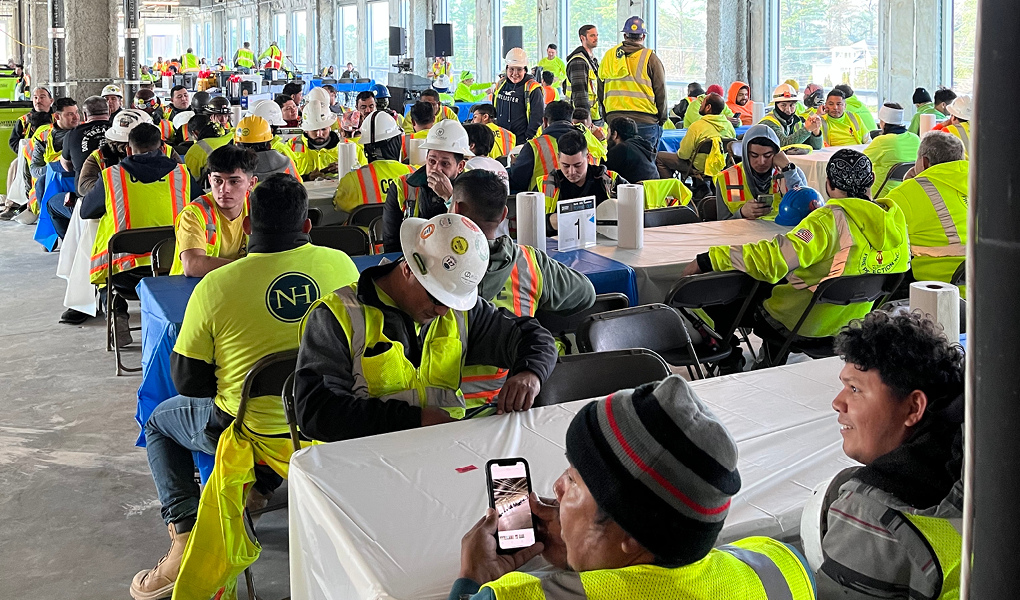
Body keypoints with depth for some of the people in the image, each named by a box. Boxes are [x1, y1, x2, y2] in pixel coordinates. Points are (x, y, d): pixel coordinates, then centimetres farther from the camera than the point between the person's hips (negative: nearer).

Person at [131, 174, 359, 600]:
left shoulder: (214, 287, -18)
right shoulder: (341, 265, -9)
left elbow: (189, 382, -8)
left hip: (251, 432, -4)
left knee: (160, 421, 25)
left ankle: (186, 538, 12)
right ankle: (262, 485, 35)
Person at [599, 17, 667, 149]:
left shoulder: (609, 56, 10)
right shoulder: (650, 58, -3)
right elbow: (661, 93, 0)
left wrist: (606, 117, 21)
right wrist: (662, 120, 10)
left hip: (614, 118, 4)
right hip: (645, 122, -3)